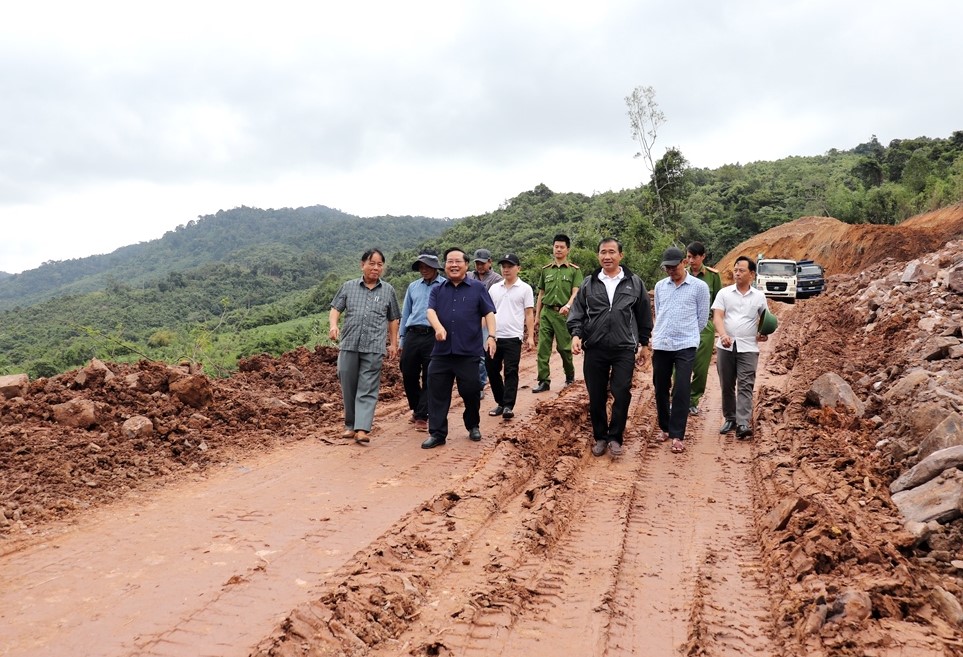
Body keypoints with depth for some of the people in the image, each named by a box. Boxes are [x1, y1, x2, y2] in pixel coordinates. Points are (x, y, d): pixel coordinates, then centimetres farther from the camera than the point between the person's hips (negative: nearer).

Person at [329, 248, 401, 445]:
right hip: (348, 345, 2)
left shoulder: (388, 290, 10)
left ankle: (362, 429, -12)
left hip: (373, 347, -1)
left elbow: (393, 319, 16)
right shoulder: (349, 287, 10)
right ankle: (350, 425, 20)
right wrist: (333, 326, -11)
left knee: (367, 389, -7)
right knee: (348, 387, 7)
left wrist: (393, 343, 13)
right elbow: (335, 309, 8)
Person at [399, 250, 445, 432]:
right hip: (412, 335, 5)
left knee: (430, 379, 0)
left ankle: (422, 416, 9)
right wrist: (402, 339, 17)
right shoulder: (413, 287, 16)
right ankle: (416, 409, 29)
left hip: (434, 337, -4)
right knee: (408, 374, 7)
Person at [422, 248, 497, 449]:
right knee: (437, 393, 0)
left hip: (469, 351, -2)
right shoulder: (437, 290, 13)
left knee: (471, 391, 5)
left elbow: (489, 313, 2)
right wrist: (438, 327, -22)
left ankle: (473, 426, 28)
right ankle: (437, 433, 8)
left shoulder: (477, 288, 7)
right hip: (441, 351, 2)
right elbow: (431, 311, -2)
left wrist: (491, 336, -12)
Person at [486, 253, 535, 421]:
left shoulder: (525, 289, 0)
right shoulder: (494, 288, 12)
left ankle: (508, 406, -1)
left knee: (511, 372, -3)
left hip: (513, 337, -5)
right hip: (493, 337, 5)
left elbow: (529, 314, -1)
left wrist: (530, 336, -7)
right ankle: (500, 403, 22)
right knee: (492, 371, 9)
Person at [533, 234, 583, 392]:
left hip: (564, 313, -3)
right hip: (546, 312, 3)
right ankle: (544, 381, 1)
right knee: (543, 348, -2)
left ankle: (570, 376, 26)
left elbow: (576, 293, -7)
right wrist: (537, 315, 13)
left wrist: (568, 305, -27)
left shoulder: (574, 270, 2)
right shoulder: (545, 270, 13)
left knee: (564, 347, 3)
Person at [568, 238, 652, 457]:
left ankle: (615, 438, 13)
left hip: (624, 350, -1)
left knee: (622, 394, -4)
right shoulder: (588, 284, 6)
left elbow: (644, 316, 11)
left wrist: (643, 342, 12)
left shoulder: (634, 283, 4)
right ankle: (600, 437, 23)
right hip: (594, 349, 1)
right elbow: (577, 313, 8)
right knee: (596, 397, 7)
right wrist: (576, 334, -8)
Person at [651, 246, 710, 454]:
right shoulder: (660, 286, 8)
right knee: (660, 390, 10)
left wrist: (687, 335, 11)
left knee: (681, 392, -7)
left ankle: (677, 435, 0)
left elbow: (702, 318, 4)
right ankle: (665, 428, 26)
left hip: (685, 346, -4)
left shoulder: (699, 287, -2)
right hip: (661, 345, 4)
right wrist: (660, 334, 15)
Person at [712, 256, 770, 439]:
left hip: (748, 348, -1)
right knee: (726, 386, 8)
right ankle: (730, 419, 21)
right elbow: (717, 317, -7)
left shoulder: (759, 296, 6)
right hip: (726, 347, 1)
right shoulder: (724, 293, 3)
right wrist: (723, 335, -24)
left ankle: (743, 424, -13)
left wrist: (765, 333, -3)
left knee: (745, 386, -8)